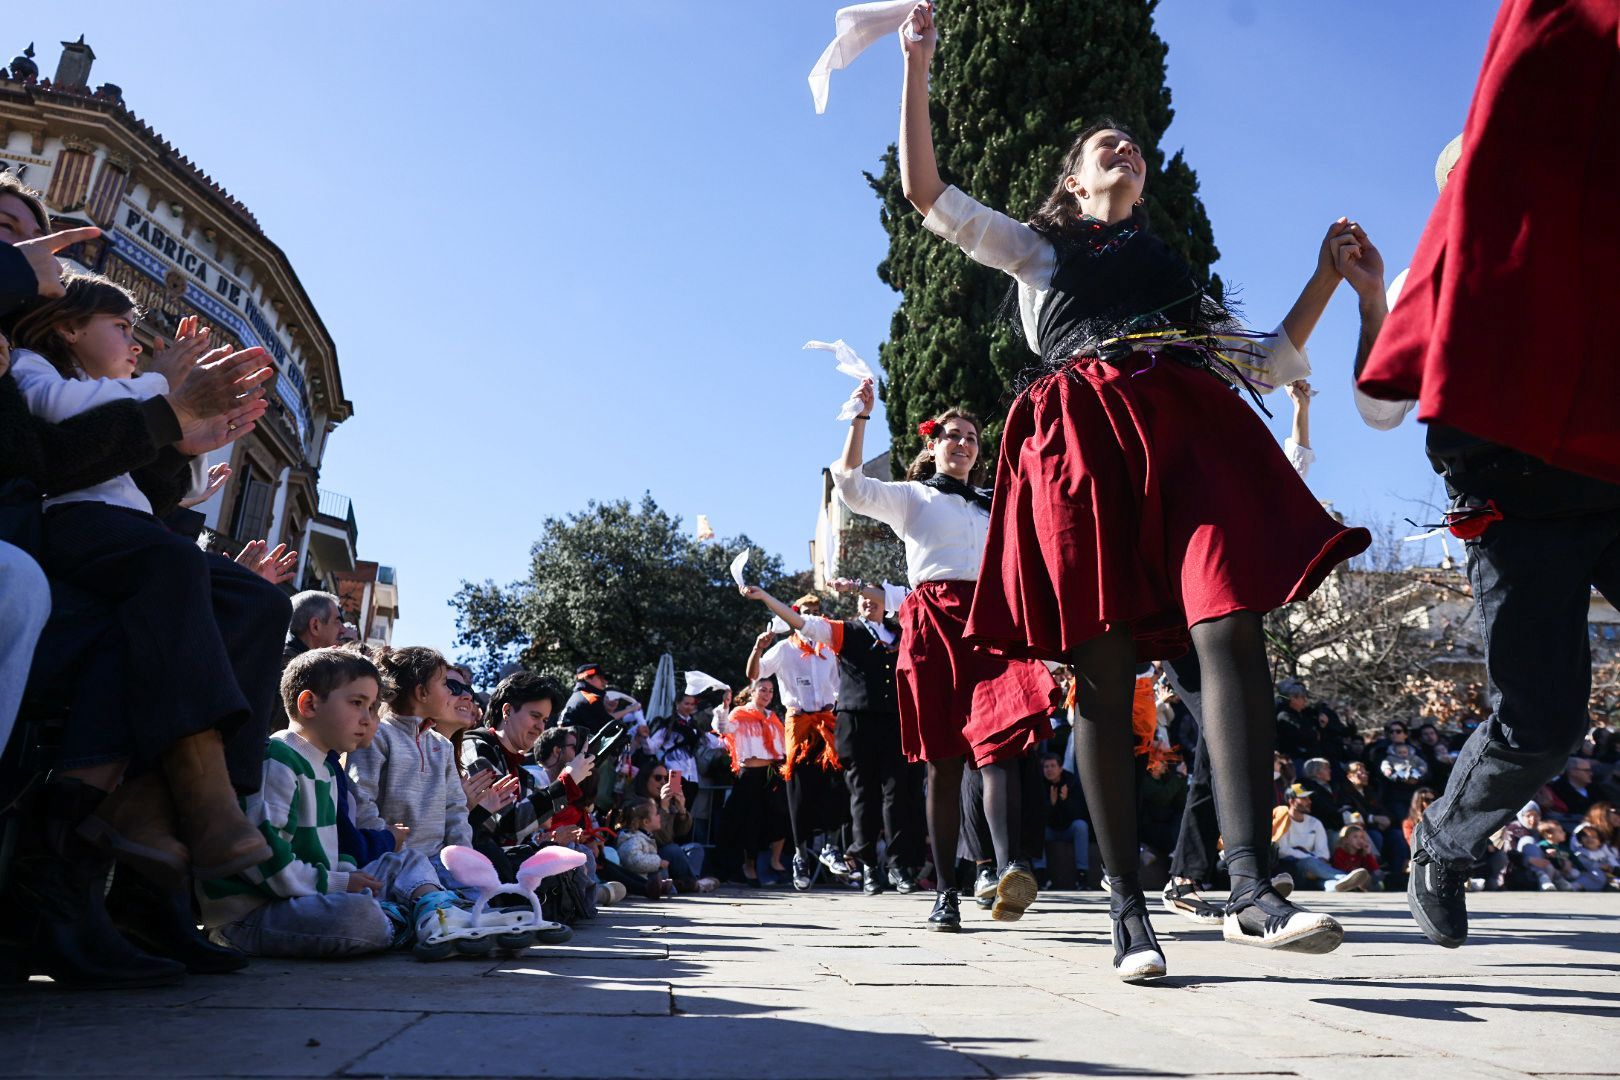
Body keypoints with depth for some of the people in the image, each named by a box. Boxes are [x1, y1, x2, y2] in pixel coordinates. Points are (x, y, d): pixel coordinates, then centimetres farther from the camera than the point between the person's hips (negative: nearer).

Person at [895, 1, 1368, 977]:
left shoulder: (1174, 266, 36)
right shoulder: (1037, 249, 29)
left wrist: (1328, 275, 25)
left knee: (1230, 631, -21)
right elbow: (927, 193, 19)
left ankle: (1252, 890, -24)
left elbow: (1268, 363, 32)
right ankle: (1129, 906, -5)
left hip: (1193, 431, 3)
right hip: (1086, 438, -2)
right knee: (1102, 673, -9)